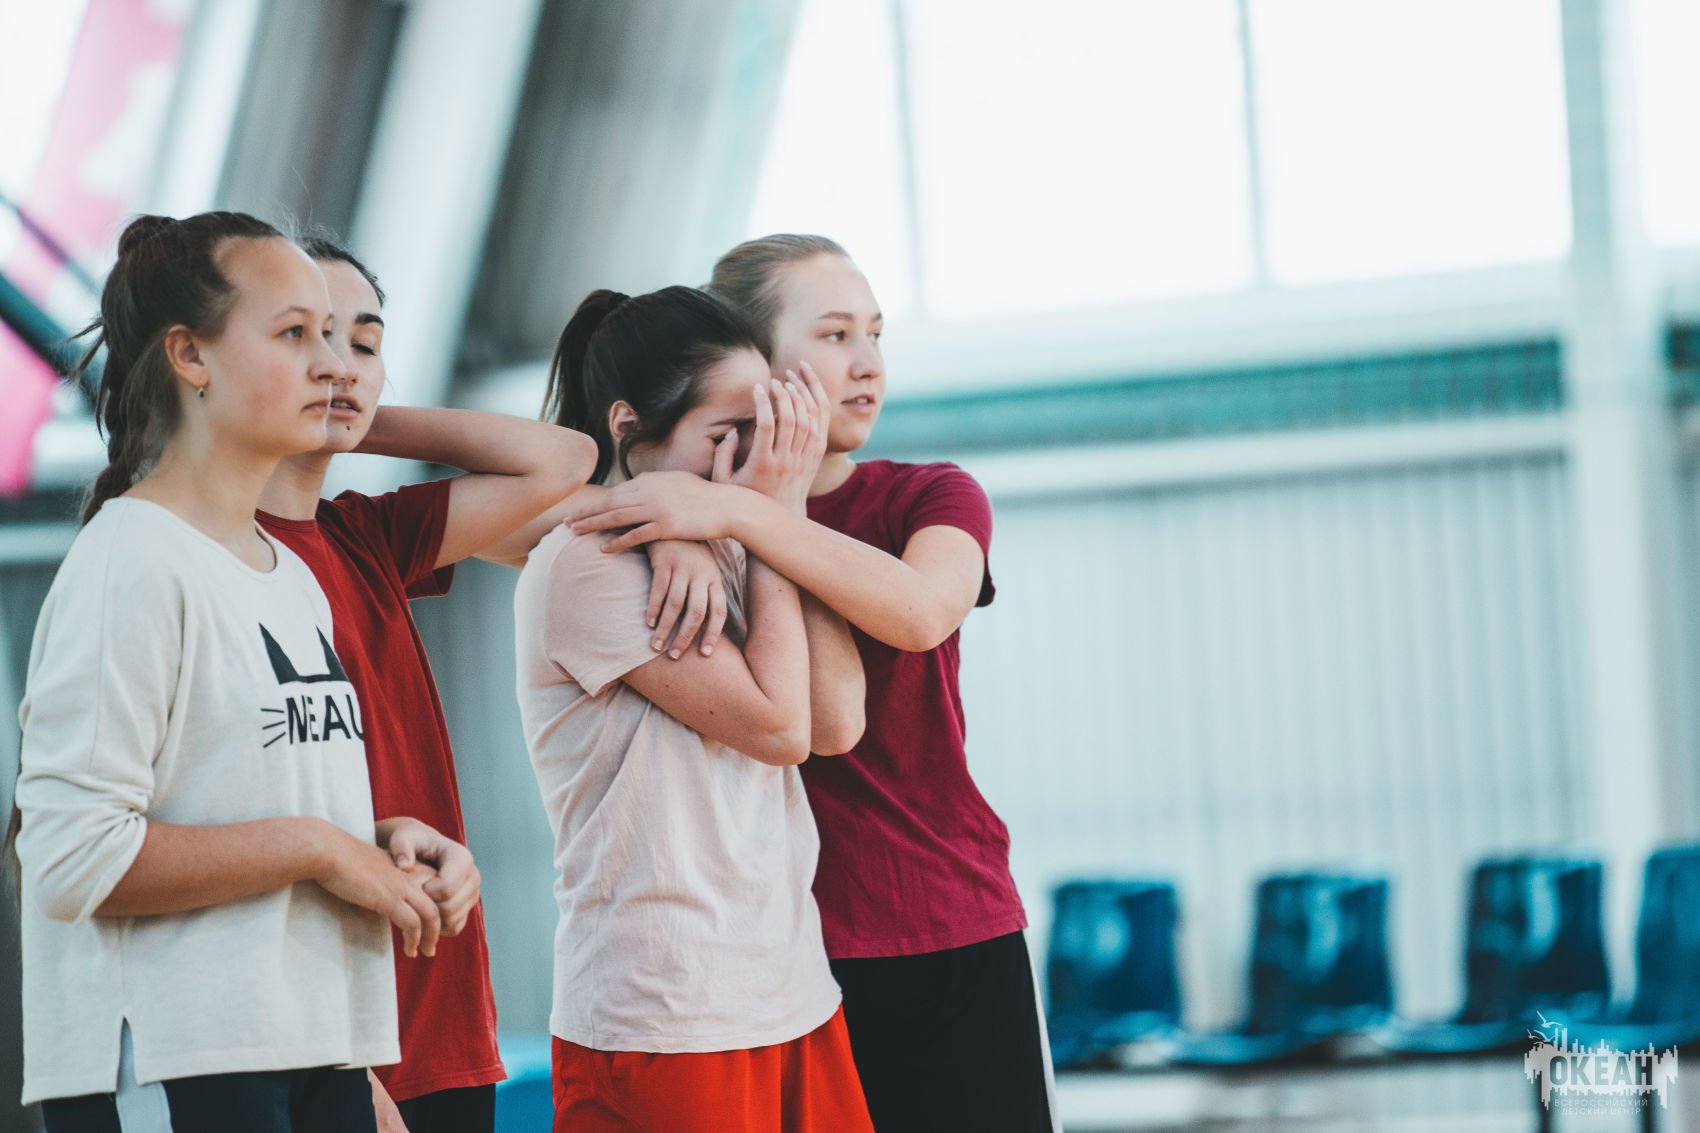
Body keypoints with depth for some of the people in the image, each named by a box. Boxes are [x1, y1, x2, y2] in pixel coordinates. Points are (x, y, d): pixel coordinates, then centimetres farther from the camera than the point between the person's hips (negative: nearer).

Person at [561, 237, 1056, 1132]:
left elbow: (921, 610, -17)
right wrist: (681, 544, -21)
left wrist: (734, 512, -25)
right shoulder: (663, 515, 8)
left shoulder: (928, 498, 4)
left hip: (957, 939, 0)